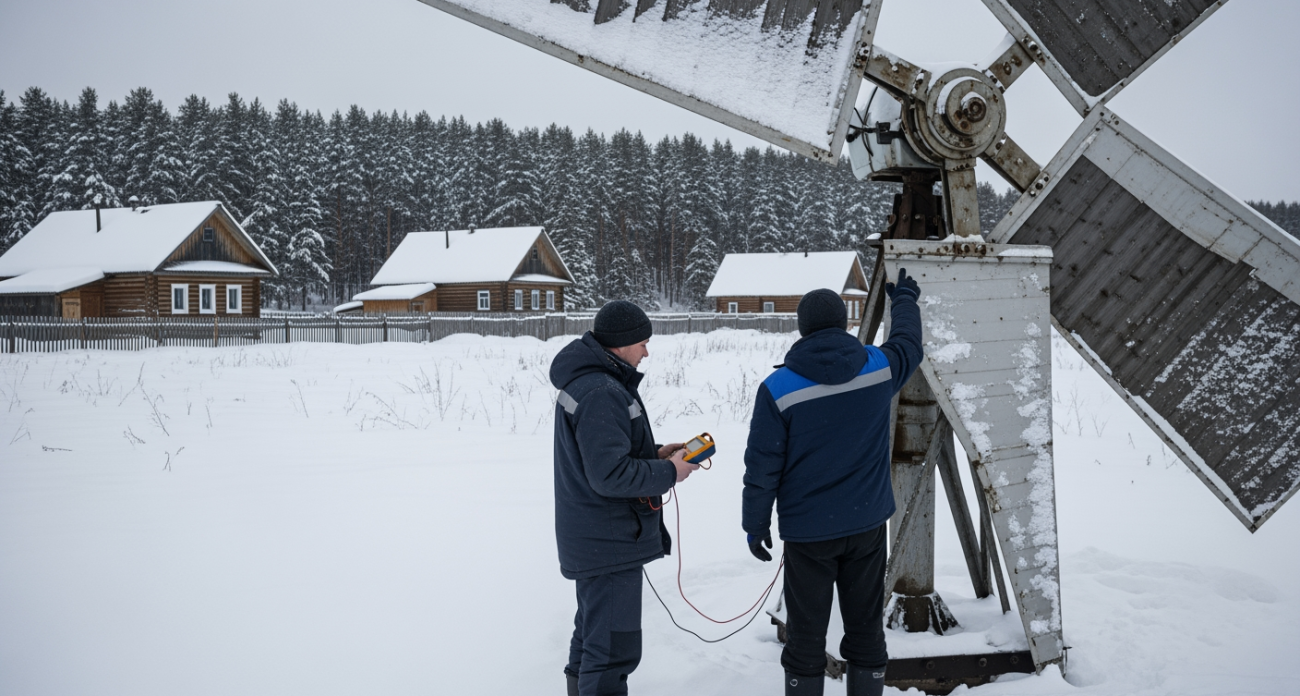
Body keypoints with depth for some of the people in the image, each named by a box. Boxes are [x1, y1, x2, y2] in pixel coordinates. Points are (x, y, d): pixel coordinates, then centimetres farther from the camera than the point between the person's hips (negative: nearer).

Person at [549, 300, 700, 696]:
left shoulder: (583, 381, 10)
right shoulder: (601, 394, -24)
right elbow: (611, 475, -27)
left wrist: (656, 455, 7)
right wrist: (668, 473, -15)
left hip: (592, 540, 11)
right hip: (610, 543, -11)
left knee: (591, 638, 25)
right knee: (614, 651, -7)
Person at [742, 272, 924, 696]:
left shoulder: (779, 388, -13)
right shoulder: (879, 369, -3)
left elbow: (762, 467, -10)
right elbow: (909, 345, 20)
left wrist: (755, 525, 2)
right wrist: (905, 300, 39)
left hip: (807, 530, -3)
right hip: (867, 523, 3)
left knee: (806, 633, 7)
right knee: (866, 628, 13)